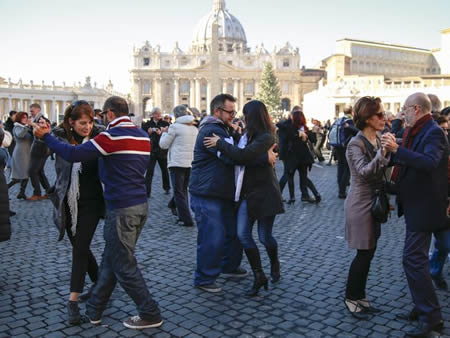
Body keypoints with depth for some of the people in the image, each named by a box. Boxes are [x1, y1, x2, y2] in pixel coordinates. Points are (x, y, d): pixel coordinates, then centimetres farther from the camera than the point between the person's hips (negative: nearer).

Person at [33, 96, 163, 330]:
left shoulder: (112, 135, -14)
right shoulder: (143, 136, 9)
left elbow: (73, 154, -17)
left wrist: (46, 136, -5)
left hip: (122, 208, -8)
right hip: (140, 205, 8)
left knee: (124, 266, 4)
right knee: (111, 259, 17)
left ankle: (150, 315, 12)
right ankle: (93, 310, 29)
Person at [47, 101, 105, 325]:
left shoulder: (98, 136, -7)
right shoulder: (60, 137, -3)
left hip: (90, 203, -3)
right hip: (68, 204, 3)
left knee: (80, 249, -4)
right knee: (80, 247, 15)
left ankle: (73, 301, 3)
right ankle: (99, 283, 37)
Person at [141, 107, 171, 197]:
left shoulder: (165, 124, 2)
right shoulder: (147, 124, 3)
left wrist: (161, 133, -22)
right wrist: (148, 133, -16)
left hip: (162, 151, 1)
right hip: (151, 151, -1)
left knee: (165, 170, 14)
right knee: (149, 171, -6)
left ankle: (167, 188, 31)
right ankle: (147, 191, -4)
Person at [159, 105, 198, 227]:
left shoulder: (175, 126, -9)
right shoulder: (194, 128, 9)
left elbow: (163, 145, -5)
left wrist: (165, 133, 13)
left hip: (177, 163, -6)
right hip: (190, 163, 6)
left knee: (179, 192, 0)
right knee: (183, 190, 18)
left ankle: (187, 220, -3)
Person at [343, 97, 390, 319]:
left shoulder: (379, 141, 7)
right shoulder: (356, 144, -16)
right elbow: (365, 172, -30)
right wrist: (383, 153, -41)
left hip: (374, 203, 8)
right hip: (361, 205, -8)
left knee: (368, 252, 12)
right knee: (364, 253, -2)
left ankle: (360, 296, 25)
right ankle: (350, 298, 13)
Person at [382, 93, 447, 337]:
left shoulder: (433, 132, -17)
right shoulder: (418, 132, 12)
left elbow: (429, 162, -34)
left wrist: (397, 149, -37)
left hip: (423, 207, -10)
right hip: (415, 205, 10)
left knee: (413, 259, -9)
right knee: (415, 258, 16)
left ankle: (432, 317, 0)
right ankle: (421, 308, 29)